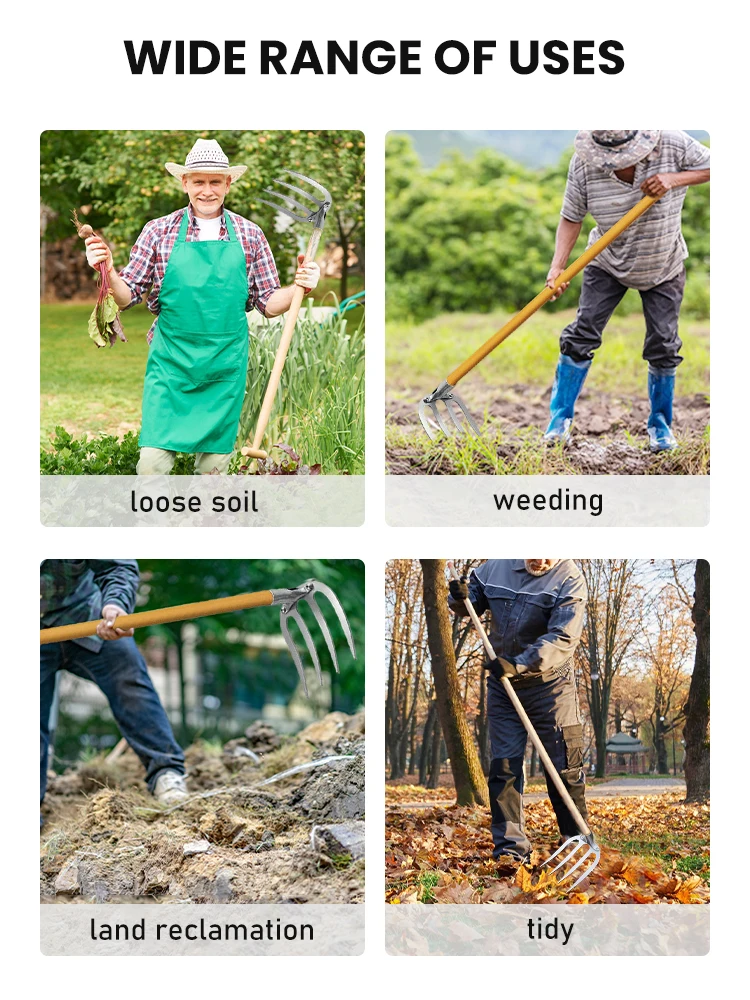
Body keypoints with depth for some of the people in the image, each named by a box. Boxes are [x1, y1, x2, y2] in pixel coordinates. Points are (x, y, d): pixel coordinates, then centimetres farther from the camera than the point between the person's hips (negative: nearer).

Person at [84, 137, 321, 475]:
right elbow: (127, 296, 3)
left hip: (226, 366, 1)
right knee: (153, 459, -8)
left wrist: (299, 287, -9)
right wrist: (107, 270, -16)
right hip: (170, 360, -1)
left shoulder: (249, 235, 5)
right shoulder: (158, 231, 1)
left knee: (215, 462, 7)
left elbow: (269, 304, 9)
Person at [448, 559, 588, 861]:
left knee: (565, 767, 1)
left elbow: (562, 638, -22)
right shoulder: (496, 566, 2)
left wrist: (520, 664, -31)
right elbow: (473, 602, 17)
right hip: (502, 683, 4)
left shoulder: (569, 579, -13)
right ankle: (510, 847, 5)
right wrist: (460, 598, -8)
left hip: (551, 685, -4)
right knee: (504, 766, 1)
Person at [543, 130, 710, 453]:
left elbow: (711, 166, -12)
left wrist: (674, 179, -30)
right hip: (607, 264, 0)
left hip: (663, 267, 0)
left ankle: (660, 423, 21)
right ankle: (560, 418, 8)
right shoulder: (583, 165, -22)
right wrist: (557, 268, -26)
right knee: (582, 334, -6)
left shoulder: (673, 145, -25)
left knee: (663, 345, 1)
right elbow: (571, 218, -15)